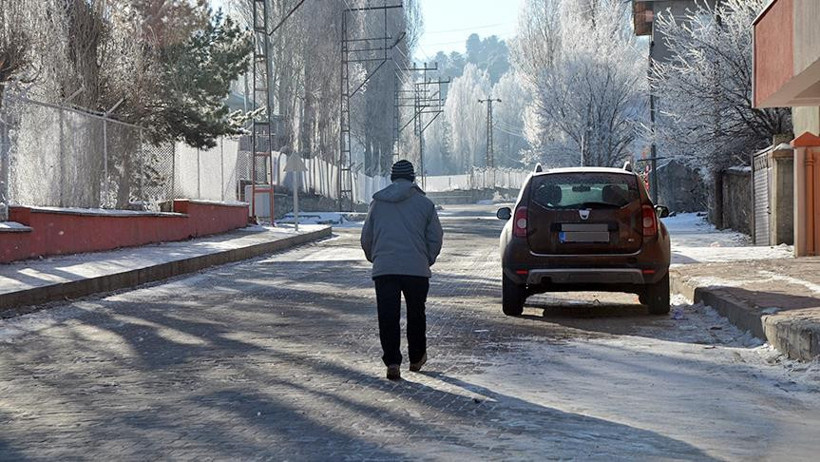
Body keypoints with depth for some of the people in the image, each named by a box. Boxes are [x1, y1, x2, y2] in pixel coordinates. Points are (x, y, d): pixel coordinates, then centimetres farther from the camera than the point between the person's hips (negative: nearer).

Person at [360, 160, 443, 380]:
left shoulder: (377, 203, 10)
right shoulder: (424, 204, 4)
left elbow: (366, 237, 15)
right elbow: (436, 237, 5)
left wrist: (374, 258, 31)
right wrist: (428, 260, 20)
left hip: (384, 269, 1)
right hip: (416, 269, 0)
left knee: (388, 317, 2)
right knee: (416, 314, 15)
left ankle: (392, 362, -6)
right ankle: (416, 358, 26)